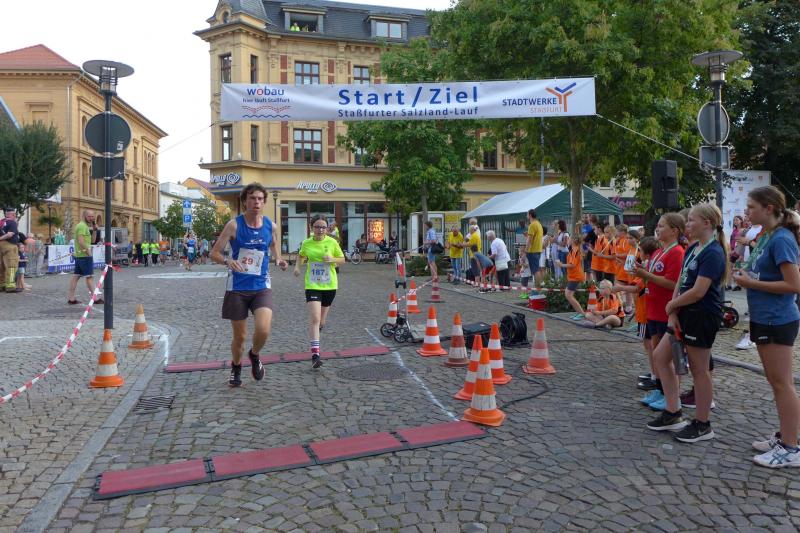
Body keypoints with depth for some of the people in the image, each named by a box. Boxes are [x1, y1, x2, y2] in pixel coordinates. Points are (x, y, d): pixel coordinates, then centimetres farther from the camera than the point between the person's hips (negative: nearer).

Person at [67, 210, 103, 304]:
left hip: (78, 255, 10)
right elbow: (80, 241, -23)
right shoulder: (82, 226, -13)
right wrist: (88, 250, -17)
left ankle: (71, 298, 11)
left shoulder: (80, 225, 20)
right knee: (90, 276, -6)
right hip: (85, 255, -10)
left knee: (76, 276, 9)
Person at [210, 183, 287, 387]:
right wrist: (227, 261, -29)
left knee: (263, 330, -19)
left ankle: (254, 355, 15)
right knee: (239, 336, 8)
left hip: (261, 287, 1)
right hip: (237, 288, -1)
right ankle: (236, 367, 38)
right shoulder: (234, 225, -8)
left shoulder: (271, 225, 0)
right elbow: (214, 253, -7)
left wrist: (279, 261, -3)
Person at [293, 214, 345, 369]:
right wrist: (297, 266, 3)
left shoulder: (332, 242, -5)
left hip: (329, 285, 1)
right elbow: (301, 255, 20)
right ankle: (315, 354, -16)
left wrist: (332, 259, -15)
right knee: (314, 319, -15)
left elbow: (342, 259, 5)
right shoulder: (306, 243, -1)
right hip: (312, 285, -1)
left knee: (321, 319, 17)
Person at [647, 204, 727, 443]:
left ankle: (702, 425, 17)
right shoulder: (692, 249, 11)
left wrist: (671, 305, -9)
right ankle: (673, 413, 20)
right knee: (660, 356, 11)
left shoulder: (713, 253, -17)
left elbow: (698, 291, -23)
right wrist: (673, 314, -2)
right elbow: (680, 284, 8)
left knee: (699, 370, 1)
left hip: (703, 316, -10)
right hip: (686, 314, 10)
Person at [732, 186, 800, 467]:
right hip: (764, 319, 9)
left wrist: (751, 283, -17)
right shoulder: (766, 237, 11)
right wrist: (747, 273, 3)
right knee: (776, 382, 17)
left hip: (777, 321, -9)